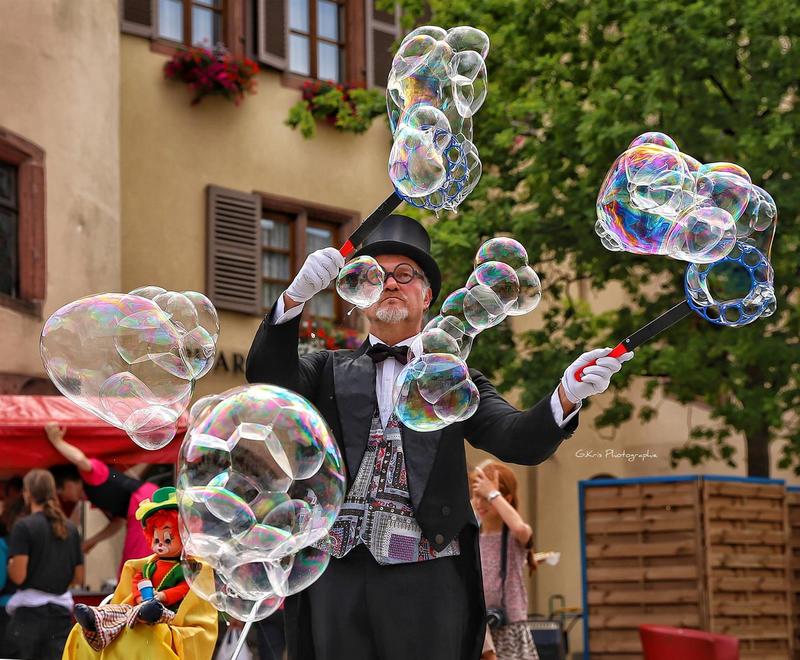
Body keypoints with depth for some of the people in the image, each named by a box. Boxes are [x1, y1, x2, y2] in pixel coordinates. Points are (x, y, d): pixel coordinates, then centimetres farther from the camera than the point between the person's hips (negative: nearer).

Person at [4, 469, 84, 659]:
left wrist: (9, 563, 7)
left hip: (30, 610, -5)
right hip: (61, 611, 5)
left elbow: (18, 576, -14)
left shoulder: (24, 526, -8)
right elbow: (78, 578, 13)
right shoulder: (71, 529, 8)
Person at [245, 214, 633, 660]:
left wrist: (568, 394, -22)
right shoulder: (330, 372, 16)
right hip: (338, 574, 1)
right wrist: (297, 294, -18)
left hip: (427, 579, -1)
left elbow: (521, 441, -1)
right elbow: (268, 375, -2)